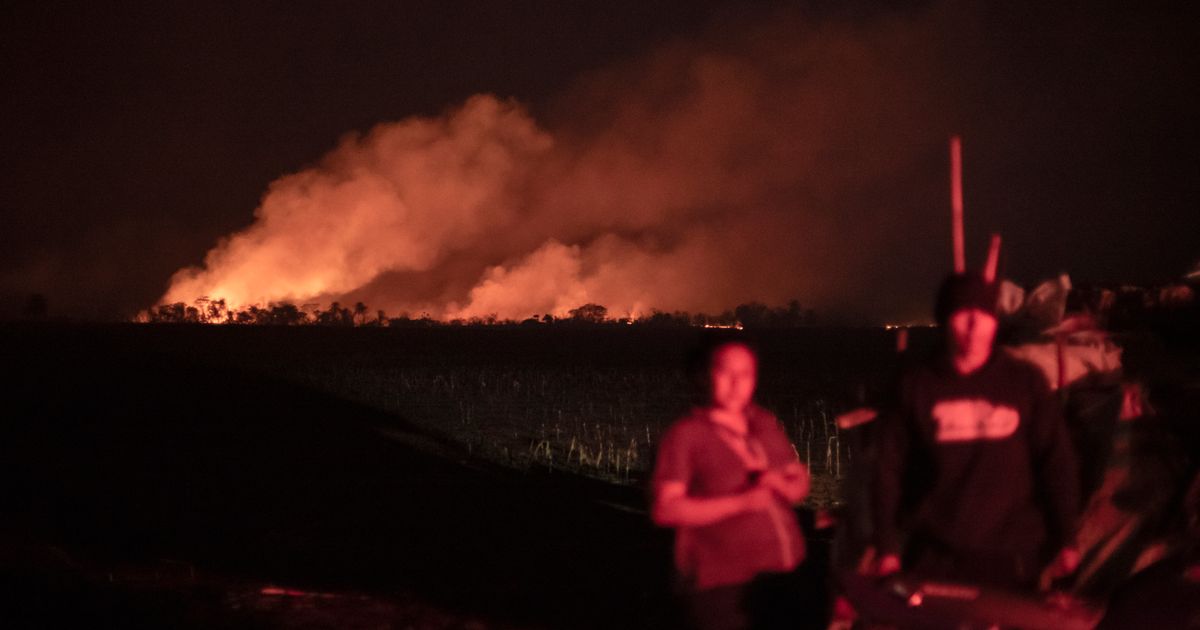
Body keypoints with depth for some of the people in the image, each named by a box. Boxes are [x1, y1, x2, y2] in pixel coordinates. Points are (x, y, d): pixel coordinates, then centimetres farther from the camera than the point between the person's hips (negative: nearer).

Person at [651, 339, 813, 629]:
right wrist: (741, 502, -20)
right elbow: (665, 510, -13)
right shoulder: (687, 434, -7)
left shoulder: (766, 424, 11)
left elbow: (801, 484, 18)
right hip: (722, 587, -6)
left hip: (782, 577, 6)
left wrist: (781, 485, -8)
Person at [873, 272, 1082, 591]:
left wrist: (1066, 540, 0)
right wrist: (887, 549, 1)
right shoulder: (916, 385, 5)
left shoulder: (1025, 383, 5)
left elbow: (1056, 460, 5)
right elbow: (889, 469, 5)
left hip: (1008, 560, 0)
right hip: (934, 558, 1)